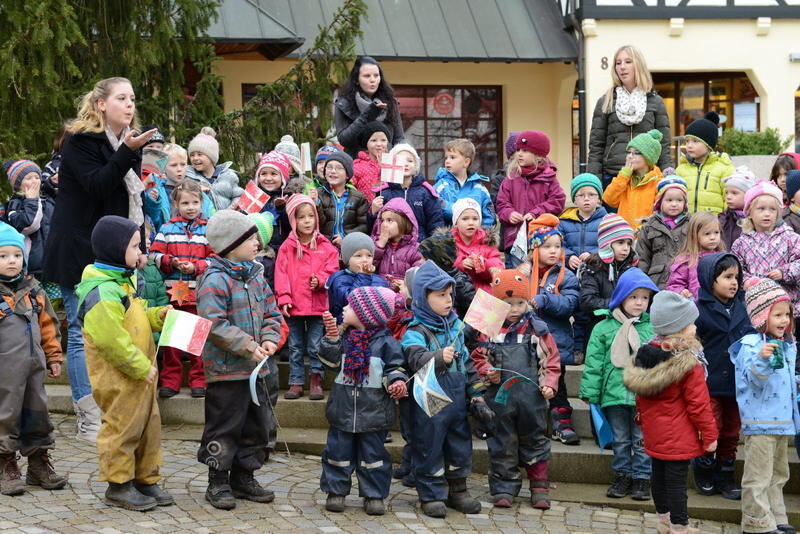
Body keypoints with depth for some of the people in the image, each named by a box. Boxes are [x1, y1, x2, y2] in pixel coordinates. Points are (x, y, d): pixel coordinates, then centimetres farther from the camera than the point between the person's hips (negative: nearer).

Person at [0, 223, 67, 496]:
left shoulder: (32, 290, 9)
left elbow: (47, 324, 17)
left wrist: (53, 356, 17)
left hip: (34, 366, 6)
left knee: (38, 414, 14)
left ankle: (39, 465, 26)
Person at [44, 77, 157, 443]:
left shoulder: (127, 144, 15)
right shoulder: (80, 141, -8)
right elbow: (98, 187, -21)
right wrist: (127, 152, -31)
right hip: (80, 254, -8)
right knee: (85, 334, -7)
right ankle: (89, 423, -4)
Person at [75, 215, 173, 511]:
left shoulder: (124, 282, 13)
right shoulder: (102, 292, -22)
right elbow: (110, 340, -27)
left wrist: (156, 316, 7)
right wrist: (141, 367, -21)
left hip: (141, 372, 10)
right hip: (119, 377, -10)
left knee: (148, 426, 15)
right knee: (122, 428, 0)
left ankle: (146, 479, 27)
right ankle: (118, 485, 12)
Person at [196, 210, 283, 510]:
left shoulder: (255, 276, 11)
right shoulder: (215, 279, -15)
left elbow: (271, 313, 15)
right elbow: (215, 325, -22)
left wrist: (269, 339, -4)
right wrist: (248, 347, -22)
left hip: (255, 368, 8)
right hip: (226, 369, -8)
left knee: (257, 424, 15)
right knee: (224, 426, 0)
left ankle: (243, 477, 28)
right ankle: (218, 482, 12)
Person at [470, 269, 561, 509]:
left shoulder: (537, 329, 1)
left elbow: (552, 360, 4)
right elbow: (478, 357, 9)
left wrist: (549, 384, -8)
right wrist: (487, 372, -9)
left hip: (532, 397, 0)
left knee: (534, 441, 11)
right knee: (502, 444, 7)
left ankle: (540, 487, 21)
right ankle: (503, 489, 16)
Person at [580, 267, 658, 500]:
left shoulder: (653, 328, 2)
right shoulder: (604, 328, 2)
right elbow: (593, 363, 3)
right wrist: (590, 393, -1)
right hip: (614, 393, 1)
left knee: (642, 440, 6)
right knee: (620, 439, 12)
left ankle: (641, 478, 17)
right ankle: (622, 475, 24)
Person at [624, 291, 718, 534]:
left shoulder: (646, 355, 1)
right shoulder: (689, 365, -21)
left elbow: (641, 398, 12)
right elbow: (698, 404, -17)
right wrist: (709, 434, -7)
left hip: (654, 434, 8)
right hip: (679, 437, -8)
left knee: (659, 475, 17)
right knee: (677, 480, -1)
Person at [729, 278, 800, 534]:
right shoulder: (750, 345, -15)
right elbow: (754, 378, -27)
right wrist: (762, 359, -44)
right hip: (760, 422, -9)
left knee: (778, 475, 19)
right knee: (759, 477, -5)